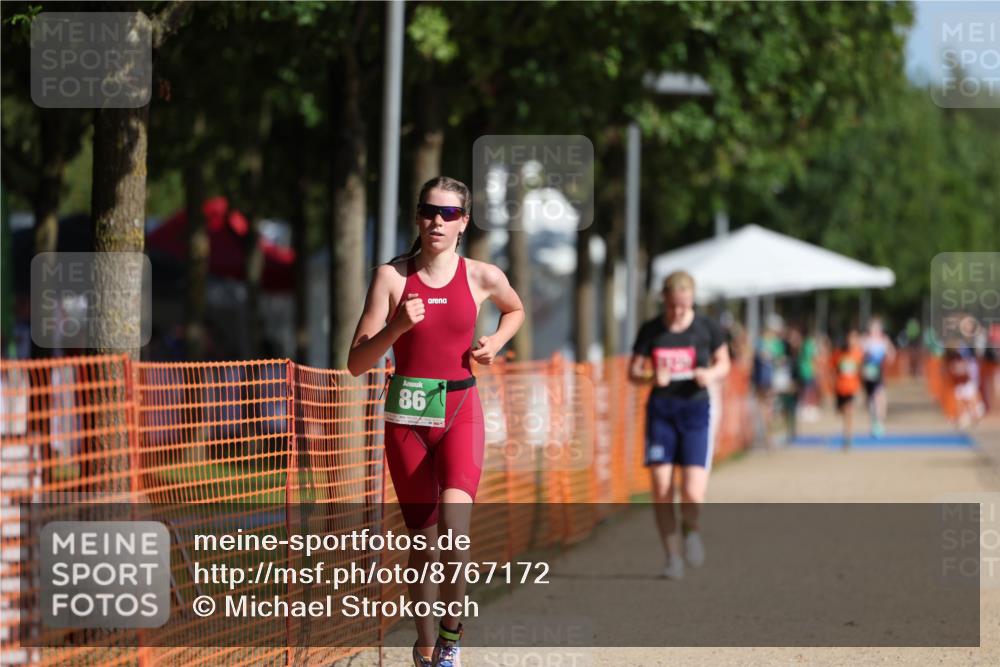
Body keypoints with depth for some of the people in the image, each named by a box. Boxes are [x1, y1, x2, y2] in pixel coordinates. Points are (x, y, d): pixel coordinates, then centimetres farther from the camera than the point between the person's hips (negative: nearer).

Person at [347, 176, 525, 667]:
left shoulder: (483, 277, 1)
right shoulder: (392, 276, -2)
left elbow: (515, 310, 25)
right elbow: (357, 364, -5)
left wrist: (494, 344, 6)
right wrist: (397, 327, -21)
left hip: (460, 411, -1)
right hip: (406, 417, 1)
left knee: (454, 527, -23)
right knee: (423, 541, 7)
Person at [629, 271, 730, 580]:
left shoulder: (707, 328, 0)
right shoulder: (650, 331, 2)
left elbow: (724, 364, 12)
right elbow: (633, 372, 8)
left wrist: (711, 375, -11)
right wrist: (651, 377, -14)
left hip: (695, 409, -1)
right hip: (660, 411, 1)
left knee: (693, 494, -14)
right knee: (661, 491, -5)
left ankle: (690, 529, 19)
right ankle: (672, 557, 10)